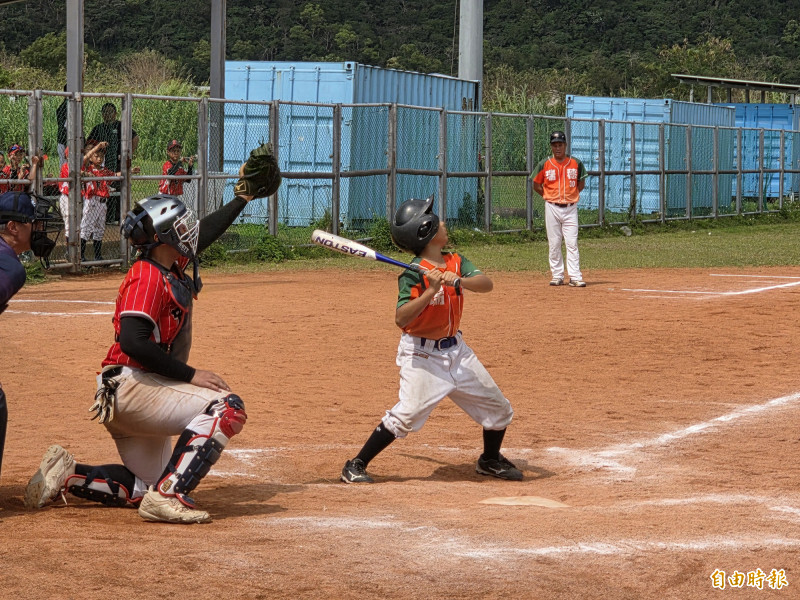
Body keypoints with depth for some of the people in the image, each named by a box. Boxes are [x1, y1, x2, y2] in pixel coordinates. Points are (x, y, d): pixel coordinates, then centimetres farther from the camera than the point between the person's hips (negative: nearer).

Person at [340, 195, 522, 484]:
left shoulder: (455, 262, 2)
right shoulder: (414, 274, -17)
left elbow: (487, 284, -13)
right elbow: (401, 318, -25)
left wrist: (458, 280, -31)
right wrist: (431, 291, -33)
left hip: (456, 350, 7)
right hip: (422, 355, -7)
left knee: (498, 408, 12)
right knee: (407, 414, -19)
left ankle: (490, 460, 37)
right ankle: (355, 465, -6)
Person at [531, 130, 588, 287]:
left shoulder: (576, 163, 2)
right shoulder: (545, 165, 0)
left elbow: (581, 183, 14)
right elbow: (536, 186, 8)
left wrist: (572, 195, 3)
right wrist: (549, 197, 2)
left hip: (570, 208, 0)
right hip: (552, 208, 0)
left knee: (572, 243, -5)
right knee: (554, 244, 3)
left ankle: (575, 277, -6)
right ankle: (557, 276, 11)